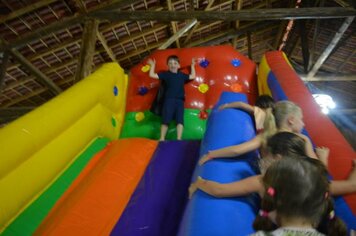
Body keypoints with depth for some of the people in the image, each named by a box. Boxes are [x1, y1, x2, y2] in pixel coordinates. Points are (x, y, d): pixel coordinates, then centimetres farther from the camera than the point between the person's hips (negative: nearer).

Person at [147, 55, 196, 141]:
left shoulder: (182, 75, 18)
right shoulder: (166, 74, 10)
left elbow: (192, 76, 30)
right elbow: (152, 75, 8)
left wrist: (192, 65, 33)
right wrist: (153, 65, 14)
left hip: (180, 100, 2)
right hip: (168, 99, -2)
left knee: (180, 119, -6)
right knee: (165, 119, -5)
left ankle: (179, 138, -4)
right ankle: (162, 138, 2)